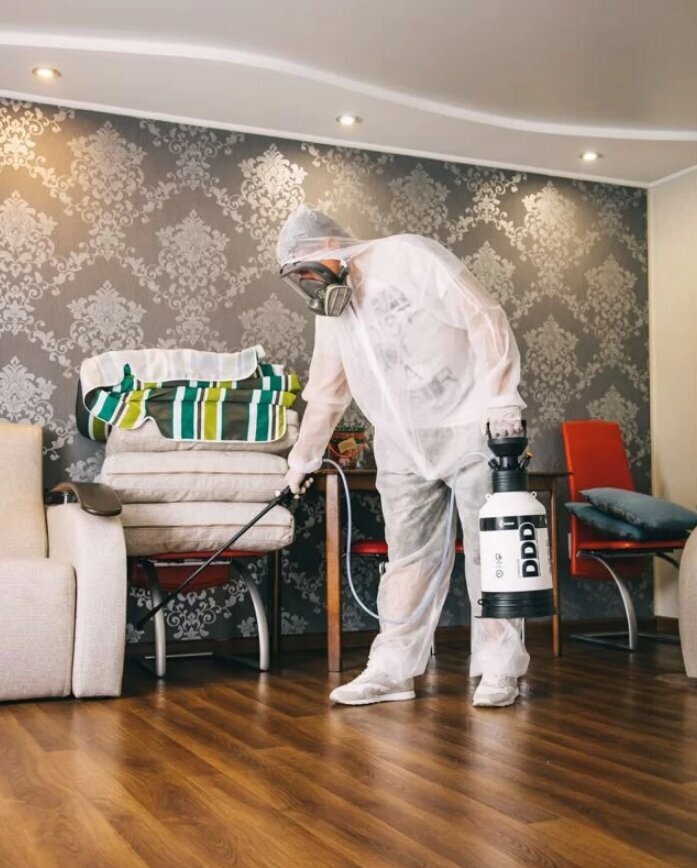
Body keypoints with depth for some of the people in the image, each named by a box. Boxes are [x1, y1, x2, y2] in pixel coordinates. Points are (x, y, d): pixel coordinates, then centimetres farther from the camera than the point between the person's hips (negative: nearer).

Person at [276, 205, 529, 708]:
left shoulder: (409, 257, -11)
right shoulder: (330, 308, 11)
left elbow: (485, 319, -16)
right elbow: (326, 392, 21)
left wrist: (503, 399, -21)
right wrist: (303, 458, 26)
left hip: (470, 429, -6)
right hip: (403, 445, 6)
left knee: (489, 549, -1)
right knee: (409, 556, 5)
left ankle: (500, 669, 8)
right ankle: (393, 669, 10)